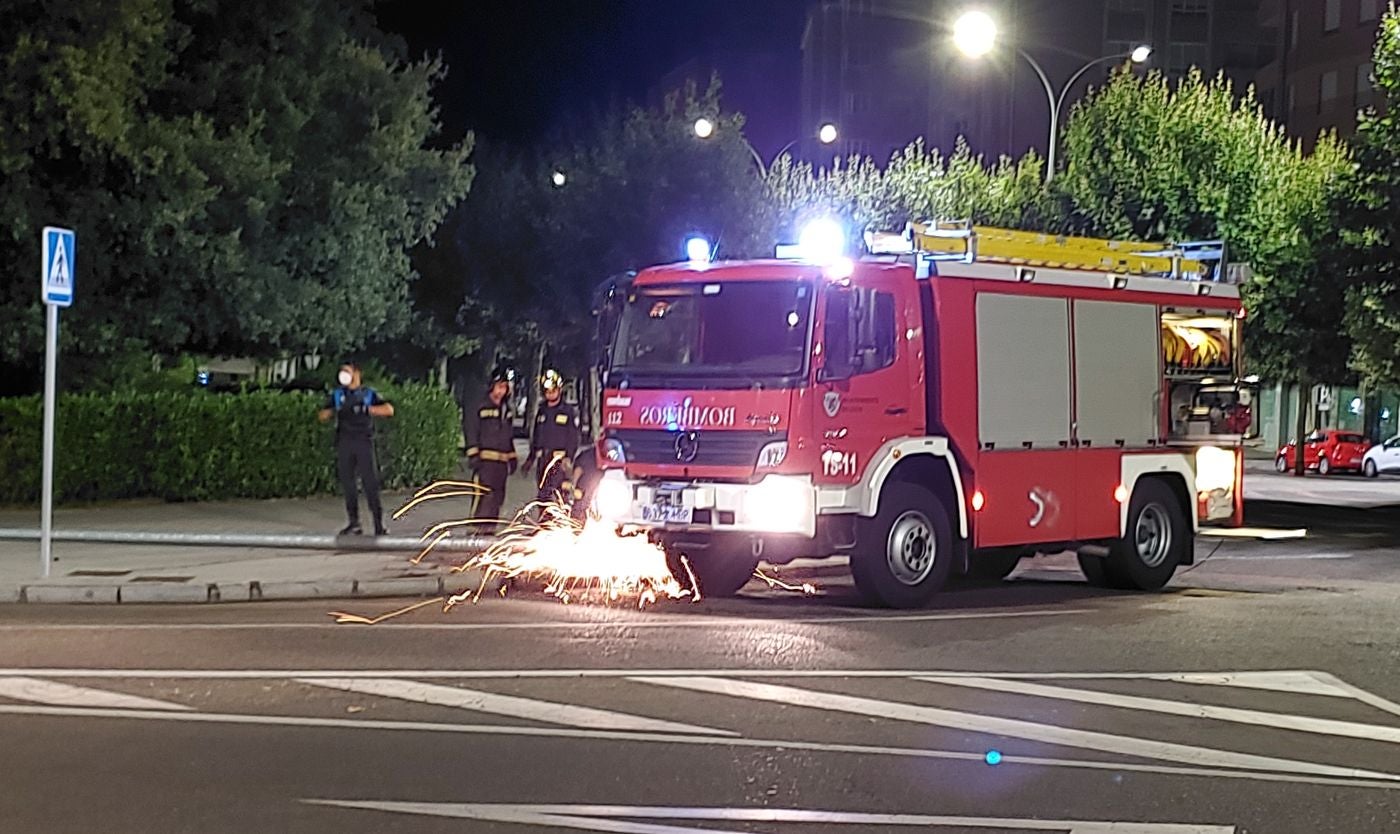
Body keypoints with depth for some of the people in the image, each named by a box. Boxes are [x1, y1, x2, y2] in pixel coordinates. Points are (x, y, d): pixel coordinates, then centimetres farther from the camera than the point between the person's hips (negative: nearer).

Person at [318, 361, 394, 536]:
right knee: (347, 482, 1)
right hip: (344, 442, 3)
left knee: (370, 482, -9)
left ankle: (379, 523, -7)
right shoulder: (337, 395, 18)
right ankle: (353, 523, 7)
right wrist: (335, 410, -10)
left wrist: (367, 409, -14)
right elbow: (322, 416, 11)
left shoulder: (369, 394, 10)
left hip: (364, 442, -3)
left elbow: (389, 409, -2)